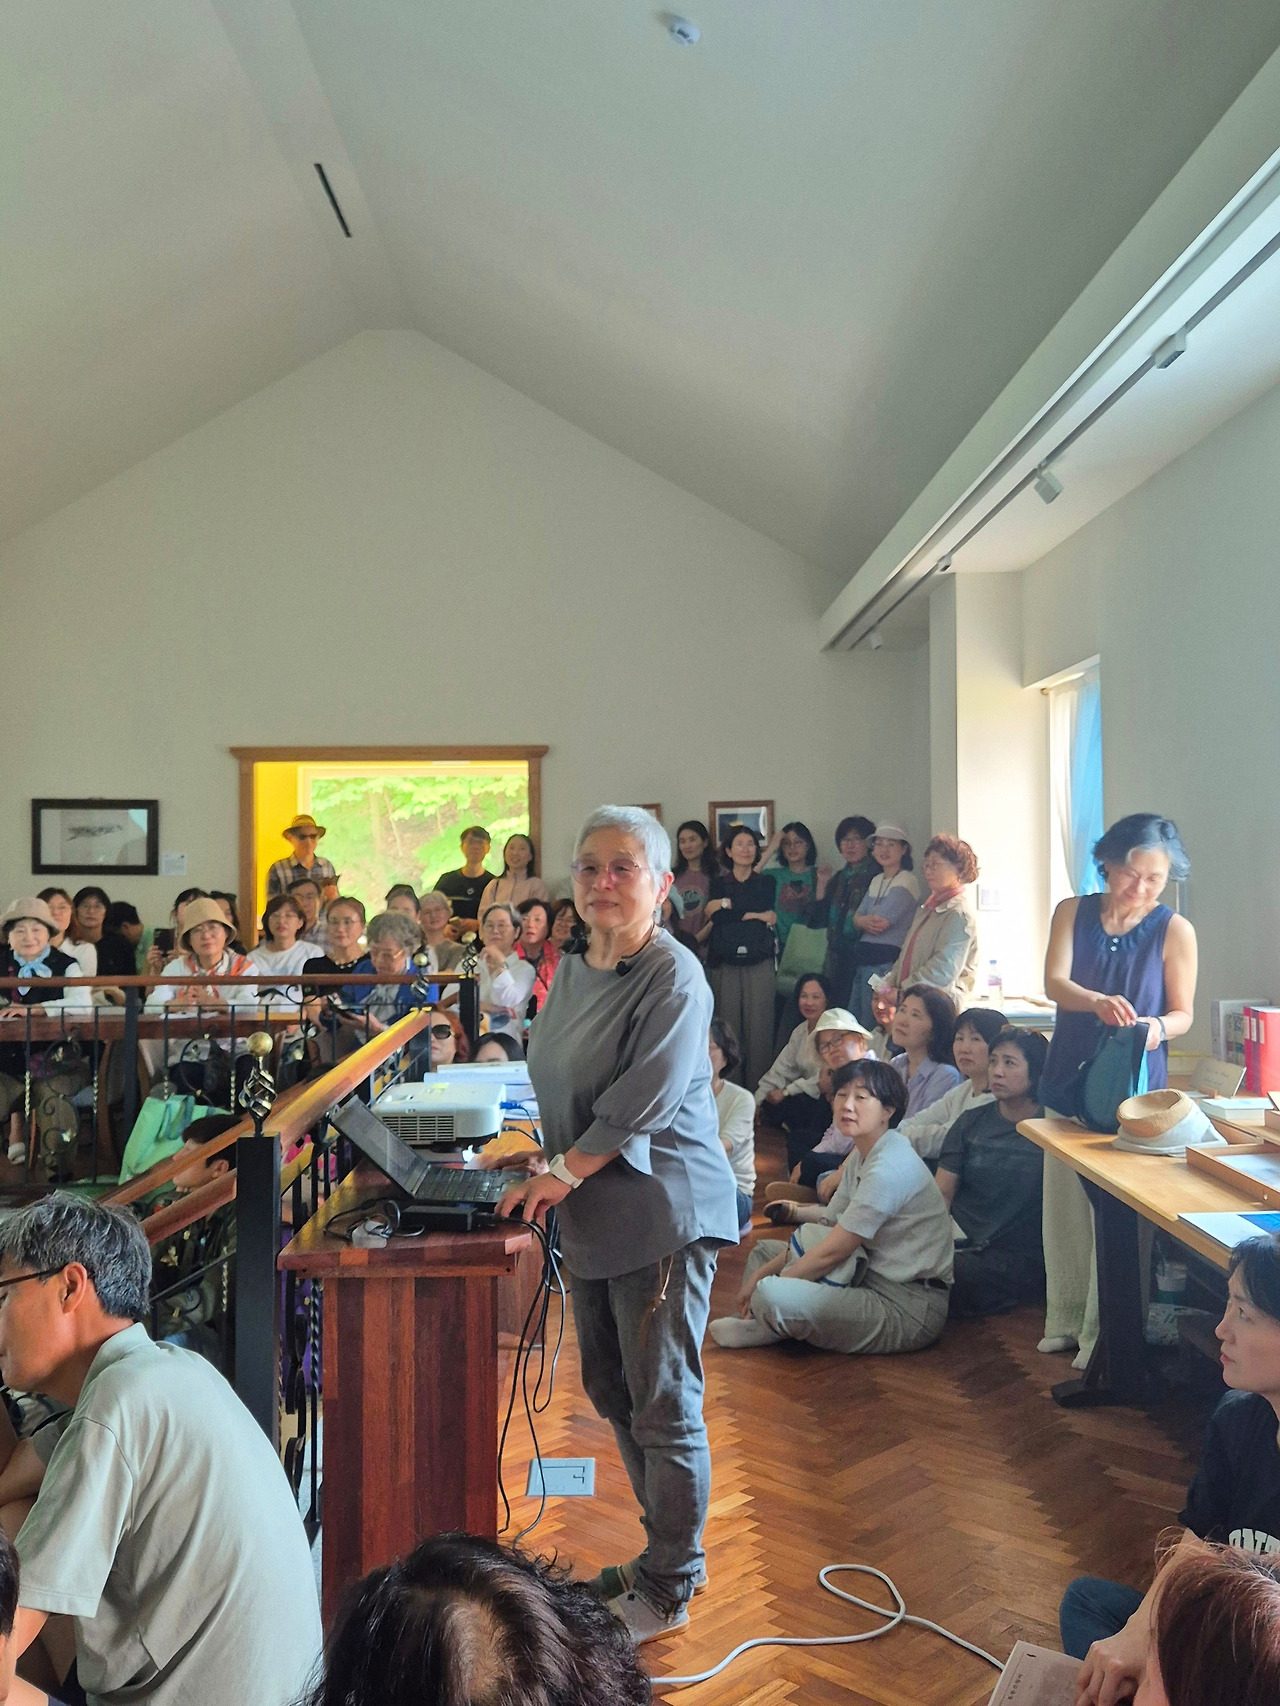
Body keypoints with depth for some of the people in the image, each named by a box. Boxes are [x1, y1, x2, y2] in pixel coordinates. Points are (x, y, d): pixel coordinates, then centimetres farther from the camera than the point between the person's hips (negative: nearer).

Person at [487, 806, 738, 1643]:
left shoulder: (673, 977, -16)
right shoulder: (572, 971, 10)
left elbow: (643, 1102, -21)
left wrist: (566, 1172, -17)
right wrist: (547, 1153, 9)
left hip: (664, 1214, -9)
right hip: (595, 1216, 9)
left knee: (662, 1407, 2)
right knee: (611, 1390, 18)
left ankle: (667, 1590, 20)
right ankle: (669, 1551, 37)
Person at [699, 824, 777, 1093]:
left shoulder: (767, 883, 11)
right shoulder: (718, 884, 13)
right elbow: (716, 920, -5)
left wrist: (726, 905, 3)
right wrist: (758, 916, -4)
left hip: (759, 964, 0)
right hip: (726, 965, 0)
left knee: (759, 1025, -5)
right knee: (727, 1026, -3)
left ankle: (758, 1088, 0)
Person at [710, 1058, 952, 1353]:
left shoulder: (889, 1168, -21)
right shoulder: (861, 1156, 10)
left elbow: (833, 1251, -19)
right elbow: (831, 1221, 11)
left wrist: (763, 1281, -9)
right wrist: (763, 1272, 1)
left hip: (907, 1308, -10)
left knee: (770, 1297, -28)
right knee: (765, 1250, 19)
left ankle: (771, 1327, 2)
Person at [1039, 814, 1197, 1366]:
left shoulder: (1175, 931, -6)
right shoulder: (1073, 912, -1)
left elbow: (1183, 1013, -2)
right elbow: (1054, 982, -14)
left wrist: (1158, 1028, -25)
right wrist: (1097, 1001, -35)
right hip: (1069, 1080, 3)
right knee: (1065, 1205, 11)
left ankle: (1103, 1335, 13)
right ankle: (1066, 1321, 27)